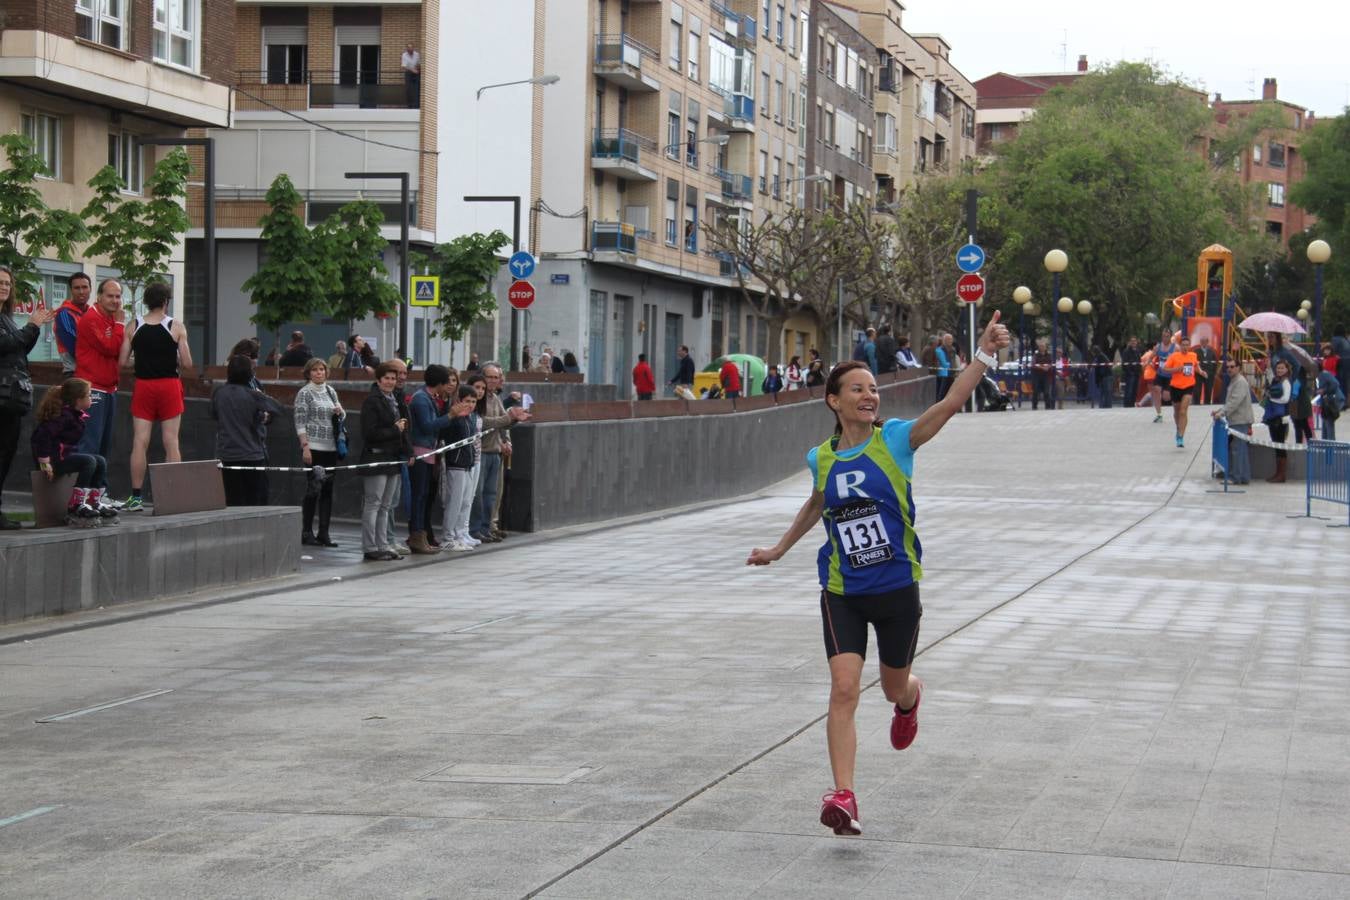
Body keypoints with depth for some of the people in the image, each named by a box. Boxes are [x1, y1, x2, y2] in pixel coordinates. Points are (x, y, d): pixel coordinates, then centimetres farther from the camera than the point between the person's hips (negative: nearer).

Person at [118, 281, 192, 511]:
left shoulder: (133, 327, 0)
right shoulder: (176, 326, -5)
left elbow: (122, 362, -1)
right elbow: (187, 363, -7)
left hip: (143, 385, 2)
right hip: (169, 385, -2)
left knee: (140, 442, 2)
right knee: (171, 442, 1)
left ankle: (136, 497, 1)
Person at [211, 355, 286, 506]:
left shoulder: (218, 394, -1)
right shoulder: (253, 396, -13)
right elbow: (279, 409, -5)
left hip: (227, 455, 4)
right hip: (252, 455, -3)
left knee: (232, 503, 7)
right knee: (256, 503, 4)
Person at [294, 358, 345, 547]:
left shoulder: (330, 391, 14)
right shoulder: (304, 393, -3)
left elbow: (342, 417, 23)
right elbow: (300, 423, -8)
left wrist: (340, 411, 0)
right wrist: (305, 446, -16)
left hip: (331, 448, 6)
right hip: (313, 448, -6)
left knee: (328, 490, 5)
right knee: (313, 489, -5)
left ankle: (324, 533, 9)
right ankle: (306, 533, 2)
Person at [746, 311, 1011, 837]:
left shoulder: (895, 440, -7)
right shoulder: (822, 458, 2)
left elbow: (950, 404, -23)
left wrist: (984, 354, -36)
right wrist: (779, 549, 33)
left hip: (897, 587, -1)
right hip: (842, 592, 1)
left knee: (894, 687, 16)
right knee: (844, 687, -15)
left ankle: (911, 699, 56)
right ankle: (843, 797, -18)